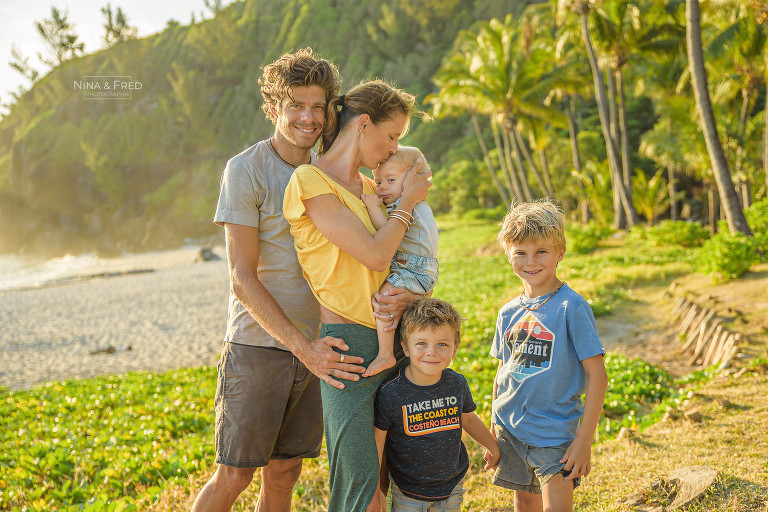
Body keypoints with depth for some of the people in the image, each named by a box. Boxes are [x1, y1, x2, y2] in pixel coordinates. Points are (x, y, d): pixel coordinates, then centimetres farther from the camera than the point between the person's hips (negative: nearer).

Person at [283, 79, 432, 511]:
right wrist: (407, 203, 0)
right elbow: (375, 254, -16)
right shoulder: (311, 182, -8)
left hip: (391, 341, 7)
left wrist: (411, 294, -5)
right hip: (346, 345, -7)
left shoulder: (371, 188, 17)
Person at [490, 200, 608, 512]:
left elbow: (597, 375, -12)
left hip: (555, 432, -5)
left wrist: (584, 440, -14)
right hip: (510, 430, 5)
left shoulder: (571, 308, -12)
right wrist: (494, 431, 17)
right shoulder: (508, 313, 5)